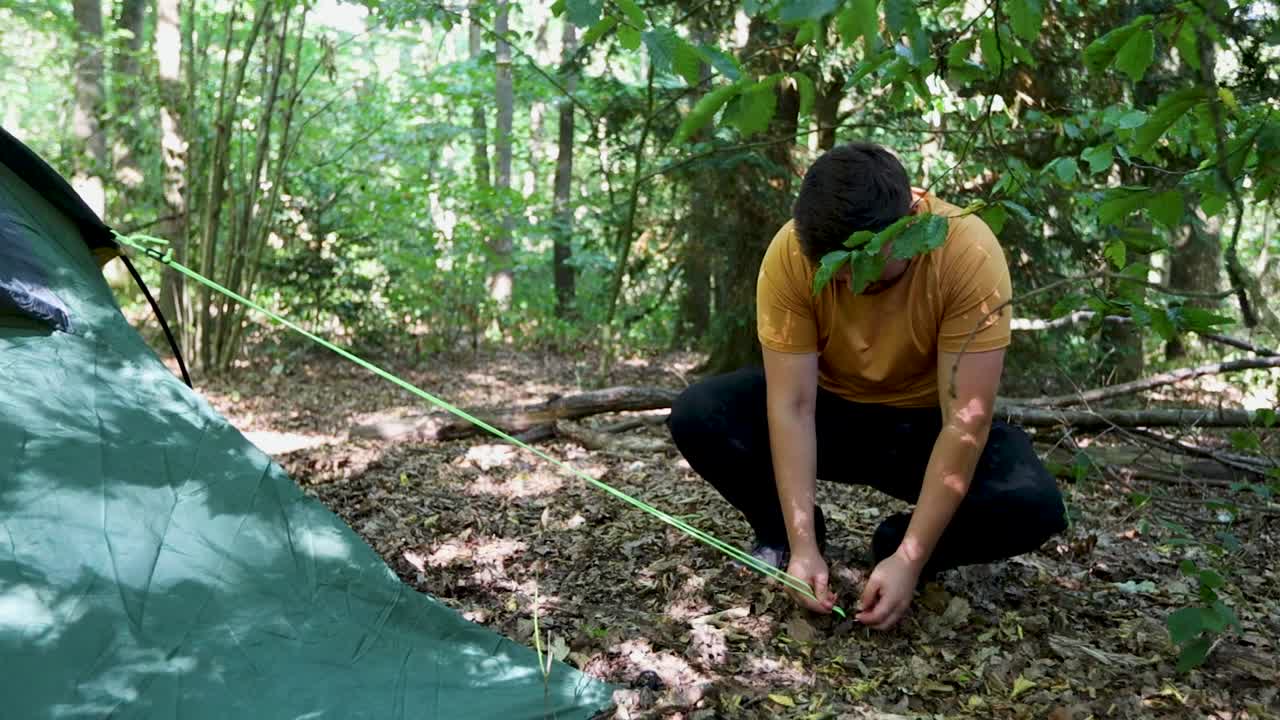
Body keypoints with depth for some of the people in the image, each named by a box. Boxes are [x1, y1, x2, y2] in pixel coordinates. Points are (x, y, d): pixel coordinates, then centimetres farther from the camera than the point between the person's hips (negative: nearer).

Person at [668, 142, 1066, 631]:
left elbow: (965, 421, -30)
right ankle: (782, 535, 2)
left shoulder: (969, 253, -29)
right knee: (696, 416, -24)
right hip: (830, 411, 1)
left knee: (1032, 506, -29)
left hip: (926, 425, -1)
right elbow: (791, 405, -24)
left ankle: (897, 545, -1)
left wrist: (909, 558, -32)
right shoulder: (790, 253, -25)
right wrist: (802, 546, -30)